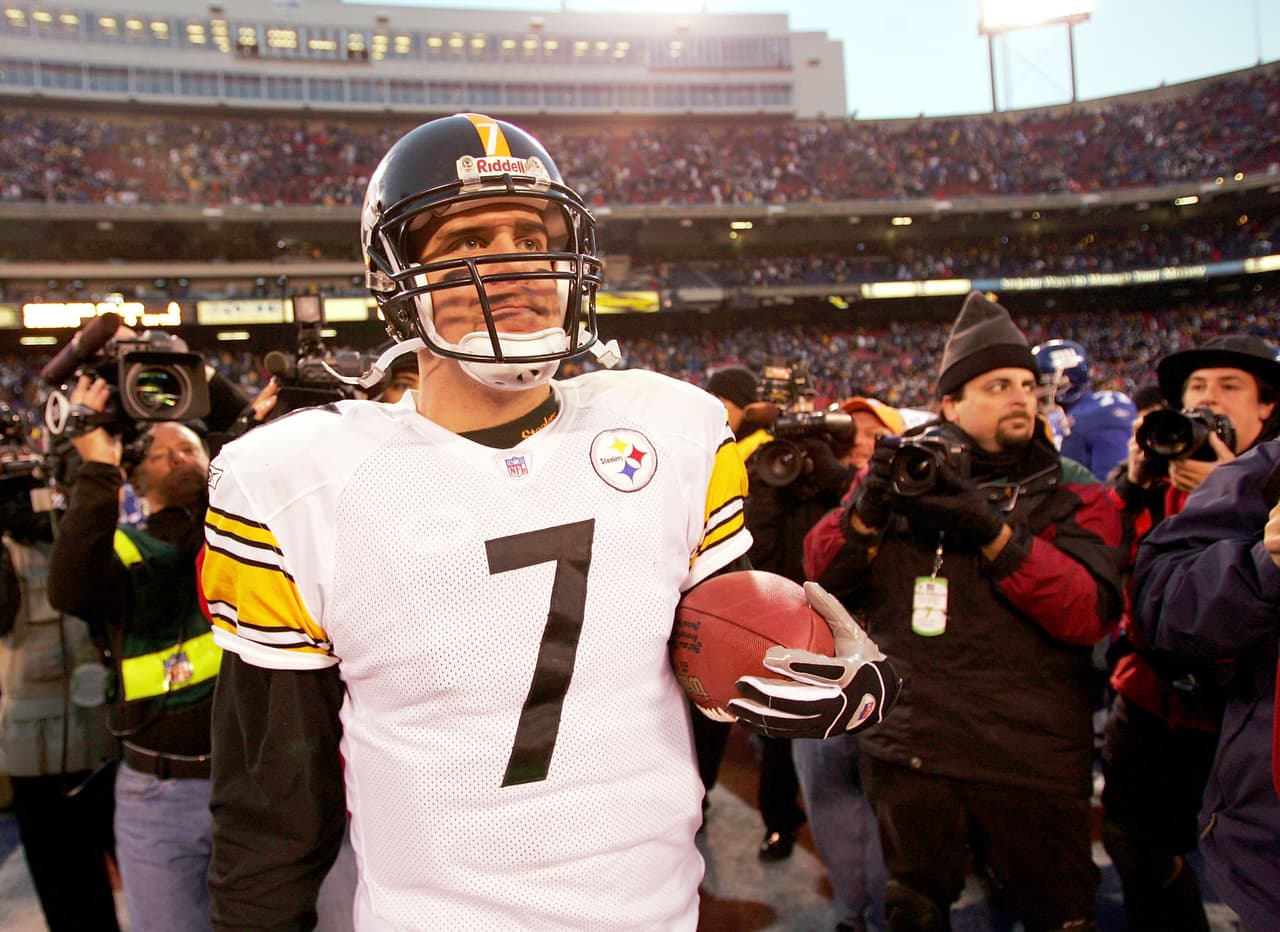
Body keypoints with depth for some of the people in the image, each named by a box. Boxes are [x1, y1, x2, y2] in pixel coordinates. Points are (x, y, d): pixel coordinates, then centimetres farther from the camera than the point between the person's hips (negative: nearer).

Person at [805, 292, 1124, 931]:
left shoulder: (1074, 494, 0)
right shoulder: (901, 470, 4)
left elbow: (1090, 613, -15)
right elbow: (822, 578, -1)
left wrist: (993, 531, -25)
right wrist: (868, 509, -18)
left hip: (1034, 761, -1)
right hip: (910, 753, 2)